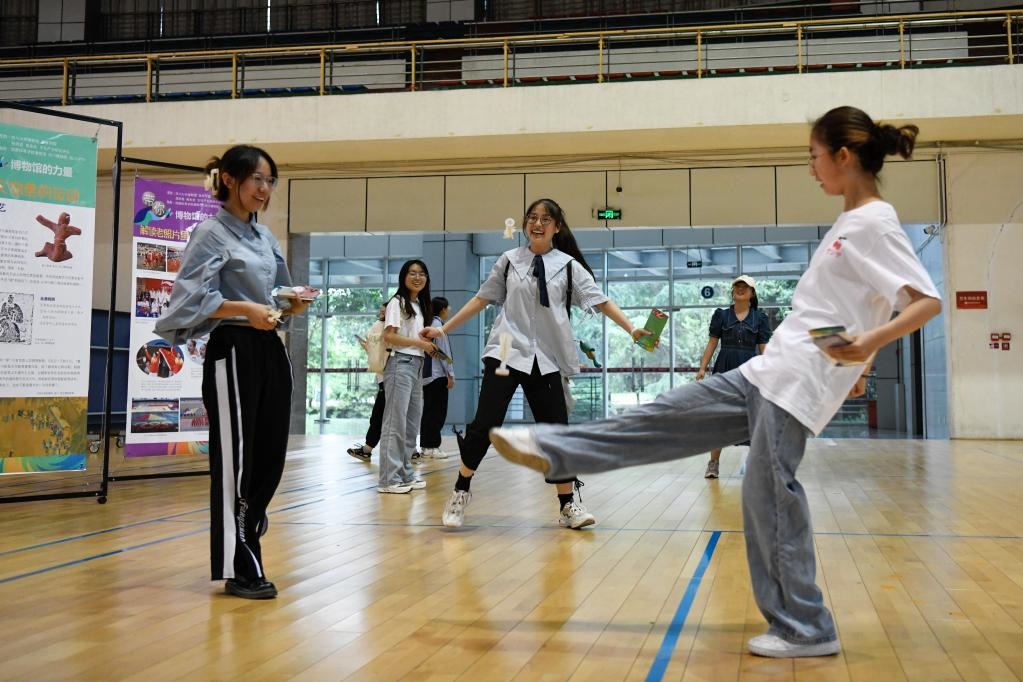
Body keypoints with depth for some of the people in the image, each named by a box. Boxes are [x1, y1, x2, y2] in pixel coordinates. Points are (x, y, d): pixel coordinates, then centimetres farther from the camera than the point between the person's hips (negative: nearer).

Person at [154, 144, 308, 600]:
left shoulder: (264, 237, 16)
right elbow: (191, 297, -15)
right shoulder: (211, 233, -6)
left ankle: (241, 545, 28)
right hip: (233, 353, -8)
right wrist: (245, 309, -26)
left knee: (270, 458, 10)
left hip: (270, 352, 8)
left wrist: (293, 304, 3)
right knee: (237, 462, -1)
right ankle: (240, 569, 10)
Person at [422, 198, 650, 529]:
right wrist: (443, 329, 11)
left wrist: (632, 329, -13)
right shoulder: (509, 260, 6)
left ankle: (568, 506, 13)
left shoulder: (568, 265, 4)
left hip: (547, 359, 1)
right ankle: (461, 492, 12)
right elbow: (482, 299, 12)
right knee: (485, 425, -7)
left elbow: (601, 301, -1)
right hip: (506, 352, 0)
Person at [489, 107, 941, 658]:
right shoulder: (851, 222, 15)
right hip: (770, 373, 9)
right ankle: (549, 449, 12)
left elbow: (928, 301, -21)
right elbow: (863, 303, 23)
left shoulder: (876, 224, -12)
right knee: (669, 416, 8)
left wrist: (868, 342, -36)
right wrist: (857, 368, 25)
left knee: (769, 495, -4)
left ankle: (805, 630, 10)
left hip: (800, 381, -9)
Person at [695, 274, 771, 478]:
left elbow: (764, 350, 5)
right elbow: (712, 344, 6)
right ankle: (714, 463, 5)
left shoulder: (759, 318, 7)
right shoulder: (721, 315, 8)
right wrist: (702, 368, -3)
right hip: (724, 369, 0)